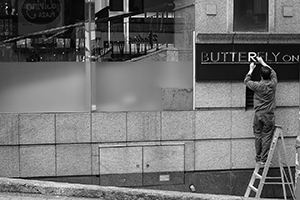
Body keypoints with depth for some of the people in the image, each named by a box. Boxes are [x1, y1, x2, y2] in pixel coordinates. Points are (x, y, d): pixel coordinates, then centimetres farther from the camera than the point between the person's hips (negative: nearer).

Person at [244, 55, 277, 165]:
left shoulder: (257, 85, -12)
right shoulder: (273, 84, -6)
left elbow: (246, 81, 9)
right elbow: (273, 72, 15)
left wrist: (251, 69, 20)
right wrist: (262, 62, 23)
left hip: (258, 115, 0)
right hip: (269, 116, 0)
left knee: (258, 136, 11)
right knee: (267, 137, 4)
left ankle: (258, 158, 17)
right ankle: (263, 159, 4)